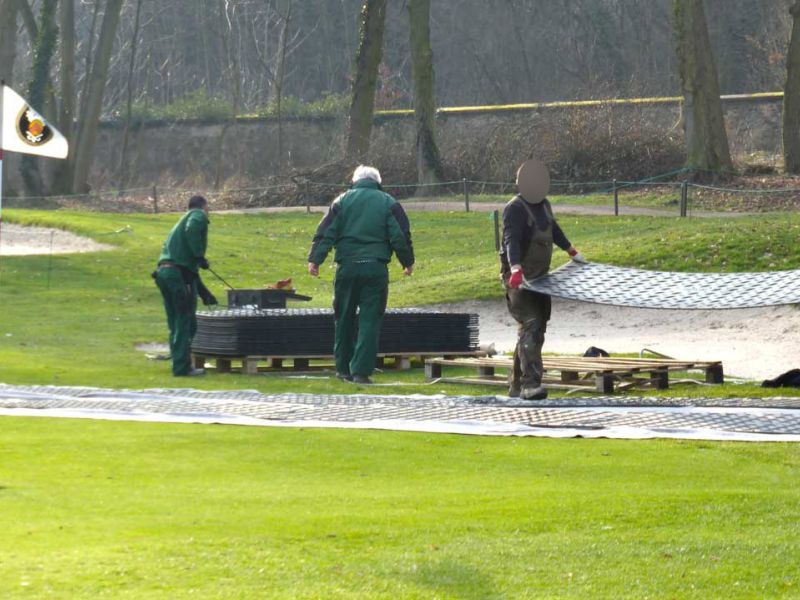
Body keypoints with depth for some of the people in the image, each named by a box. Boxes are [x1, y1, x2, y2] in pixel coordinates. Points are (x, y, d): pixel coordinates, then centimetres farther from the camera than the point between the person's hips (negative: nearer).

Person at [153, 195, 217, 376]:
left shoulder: (181, 222, 31)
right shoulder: (199, 215, 5)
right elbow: (192, 230, -22)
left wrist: (204, 293, 38)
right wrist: (200, 256, -14)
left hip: (163, 271, 8)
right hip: (179, 273, -8)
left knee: (176, 324, 15)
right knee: (186, 322, -3)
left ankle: (179, 365, 19)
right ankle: (182, 367, -4)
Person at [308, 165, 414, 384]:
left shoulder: (342, 201, 7)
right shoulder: (389, 203, 4)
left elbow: (326, 233, 1)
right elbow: (400, 236, 2)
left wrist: (315, 259, 1)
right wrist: (408, 262, 14)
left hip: (347, 267, 1)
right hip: (376, 269, -1)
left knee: (344, 319, 14)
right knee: (370, 320, 0)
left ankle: (343, 368, 20)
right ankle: (361, 371, -7)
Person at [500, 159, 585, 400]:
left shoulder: (544, 205, 10)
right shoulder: (515, 209, -17)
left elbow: (553, 229, 30)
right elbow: (511, 240, -31)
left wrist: (571, 251, 41)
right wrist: (516, 268, -48)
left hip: (539, 276, 9)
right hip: (518, 278, -9)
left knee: (537, 328, 11)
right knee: (530, 325, -21)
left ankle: (516, 384, 20)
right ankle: (530, 384, -30)